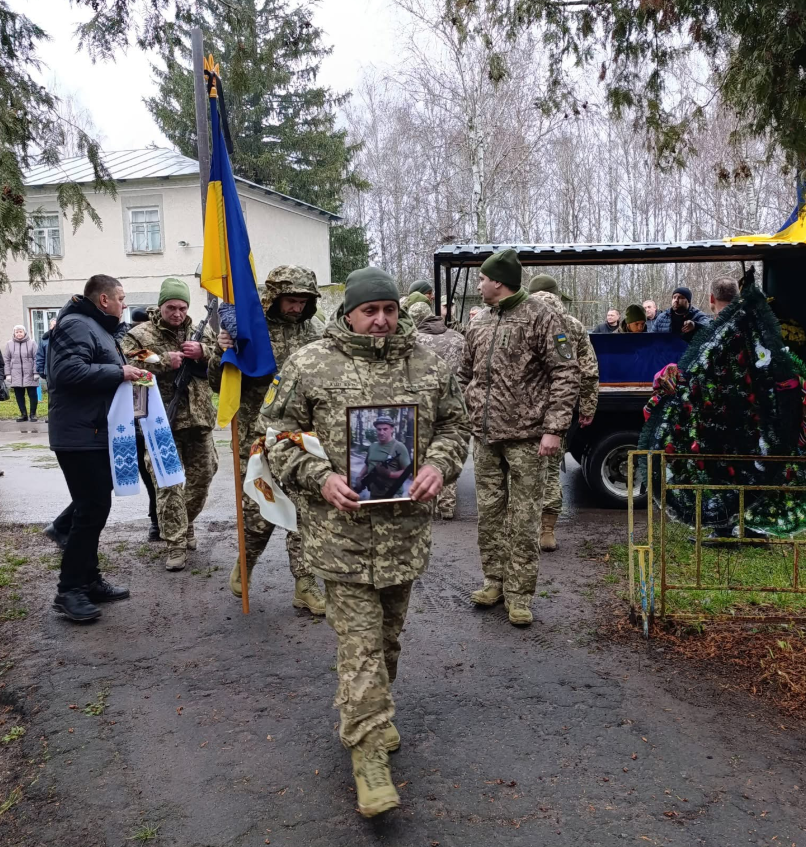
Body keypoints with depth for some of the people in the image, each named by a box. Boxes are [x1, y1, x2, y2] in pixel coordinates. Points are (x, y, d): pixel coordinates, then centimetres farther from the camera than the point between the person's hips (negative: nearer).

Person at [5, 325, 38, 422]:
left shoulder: (32, 343, -1)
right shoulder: (9, 344, 6)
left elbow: (36, 359, -3)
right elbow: (7, 360, 8)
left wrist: (36, 372, -8)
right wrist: (8, 374, 3)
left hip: (30, 374, -2)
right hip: (16, 375, 2)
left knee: (32, 394, 3)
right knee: (19, 396, 6)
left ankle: (33, 414, 14)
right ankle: (23, 414, 16)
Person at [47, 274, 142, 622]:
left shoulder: (98, 327, 21)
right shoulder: (78, 326, -13)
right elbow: (68, 371, -26)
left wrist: (125, 370, 10)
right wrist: (118, 373, -21)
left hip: (96, 434, 11)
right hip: (80, 436, -11)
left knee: (93, 508, 14)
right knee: (91, 509, -9)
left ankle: (89, 580, 22)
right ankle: (69, 590, -1)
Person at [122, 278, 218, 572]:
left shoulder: (201, 332, 8)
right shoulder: (140, 335, -4)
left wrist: (204, 352, -12)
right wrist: (164, 361, -21)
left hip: (199, 417, 4)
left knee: (202, 474, 14)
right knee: (168, 482, -3)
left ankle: (186, 524, 38)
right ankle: (176, 544, 4)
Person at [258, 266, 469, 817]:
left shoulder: (428, 364, 5)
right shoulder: (310, 366, -5)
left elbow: (455, 423, 14)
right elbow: (278, 436, -1)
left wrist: (440, 464, -6)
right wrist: (320, 479, -16)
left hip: (407, 529, 4)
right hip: (343, 531, -4)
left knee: (389, 635, 20)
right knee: (360, 643, -1)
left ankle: (370, 719, 44)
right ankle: (369, 752, 14)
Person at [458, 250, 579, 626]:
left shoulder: (540, 317, -6)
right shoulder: (479, 323, 13)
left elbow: (566, 373, -10)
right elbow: (465, 375, 22)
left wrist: (554, 428, -16)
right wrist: (473, 413, 13)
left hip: (526, 437, -6)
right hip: (485, 438, 6)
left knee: (523, 519, 1)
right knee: (489, 512, 13)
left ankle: (519, 594, 12)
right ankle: (495, 580, 28)